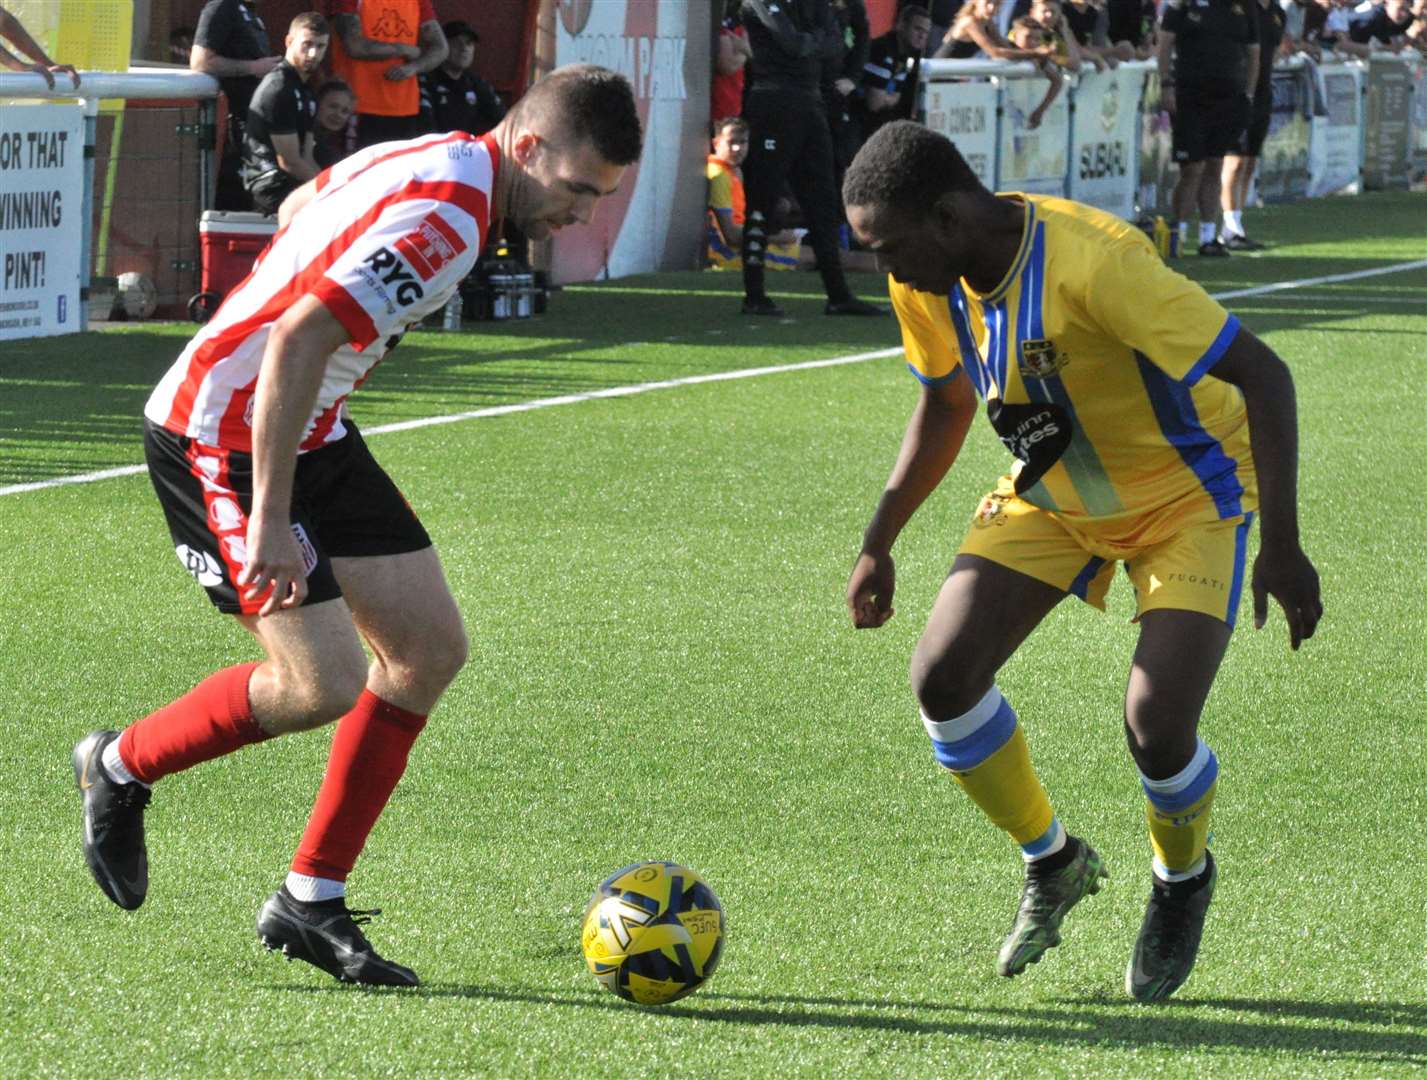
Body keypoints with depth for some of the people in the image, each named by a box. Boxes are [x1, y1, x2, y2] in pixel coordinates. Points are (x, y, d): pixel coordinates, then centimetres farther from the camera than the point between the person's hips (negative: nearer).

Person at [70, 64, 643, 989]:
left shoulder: (441, 161, 5)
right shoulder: (441, 222, -27)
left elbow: (299, 208, 23)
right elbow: (295, 343, -33)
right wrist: (269, 522, -31)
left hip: (311, 430, 11)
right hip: (218, 439, -11)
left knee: (431, 646, 5)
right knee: (323, 684, -16)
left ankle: (311, 902, 11)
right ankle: (123, 767, 11)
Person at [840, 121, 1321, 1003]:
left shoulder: (1094, 261, -36)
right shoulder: (929, 283, -13)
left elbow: (1261, 374, -33)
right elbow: (945, 405, 9)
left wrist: (1282, 546, -36)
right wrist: (879, 545, 7)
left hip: (1185, 495, -6)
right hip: (1048, 493, 6)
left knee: (1156, 725, -21)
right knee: (943, 677, -11)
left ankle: (1183, 877, 15)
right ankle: (1053, 862, 13)